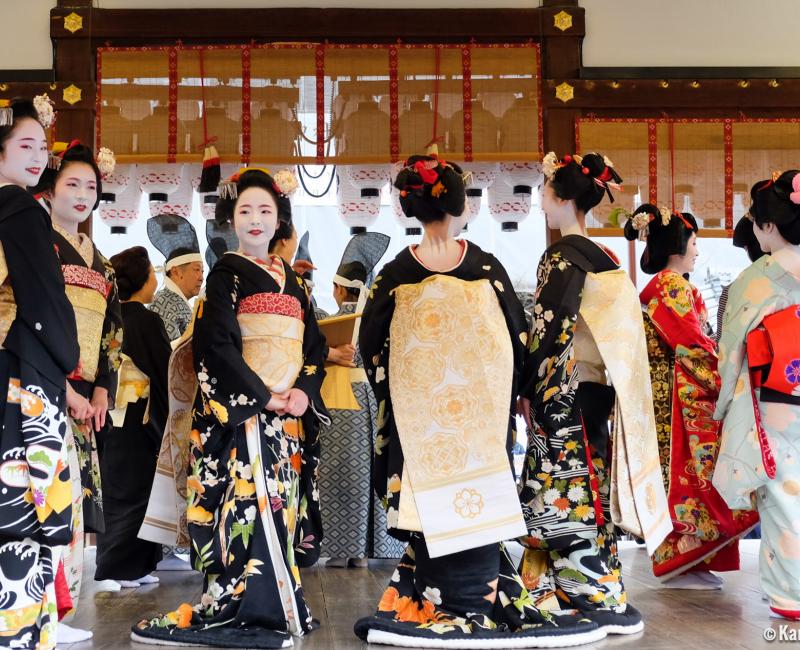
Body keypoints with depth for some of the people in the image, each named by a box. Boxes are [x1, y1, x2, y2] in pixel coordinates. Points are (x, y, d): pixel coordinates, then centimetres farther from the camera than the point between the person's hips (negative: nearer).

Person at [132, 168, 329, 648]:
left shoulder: (291, 279, 18)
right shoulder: (226, 273, 1)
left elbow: (315, 344, 13)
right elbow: (218, 346, -10)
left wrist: (304, 391, -6)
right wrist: (265, 397, -16)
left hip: (290, 413, 6)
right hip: (245, 410, -6)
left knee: (284, 503, 4)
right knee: (253, 502, -14)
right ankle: (253, 611, -10)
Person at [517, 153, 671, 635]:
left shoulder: (562, 257, -13)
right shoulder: (604, 257, 12)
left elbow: (550, 330, -17)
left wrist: (528, 389, -10)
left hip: (566, 391, -9)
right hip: (595, 387, 9)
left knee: (565, 492, -3)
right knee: (585, 485, 12)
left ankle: (604, 601, -1)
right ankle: (582, 591, 19)